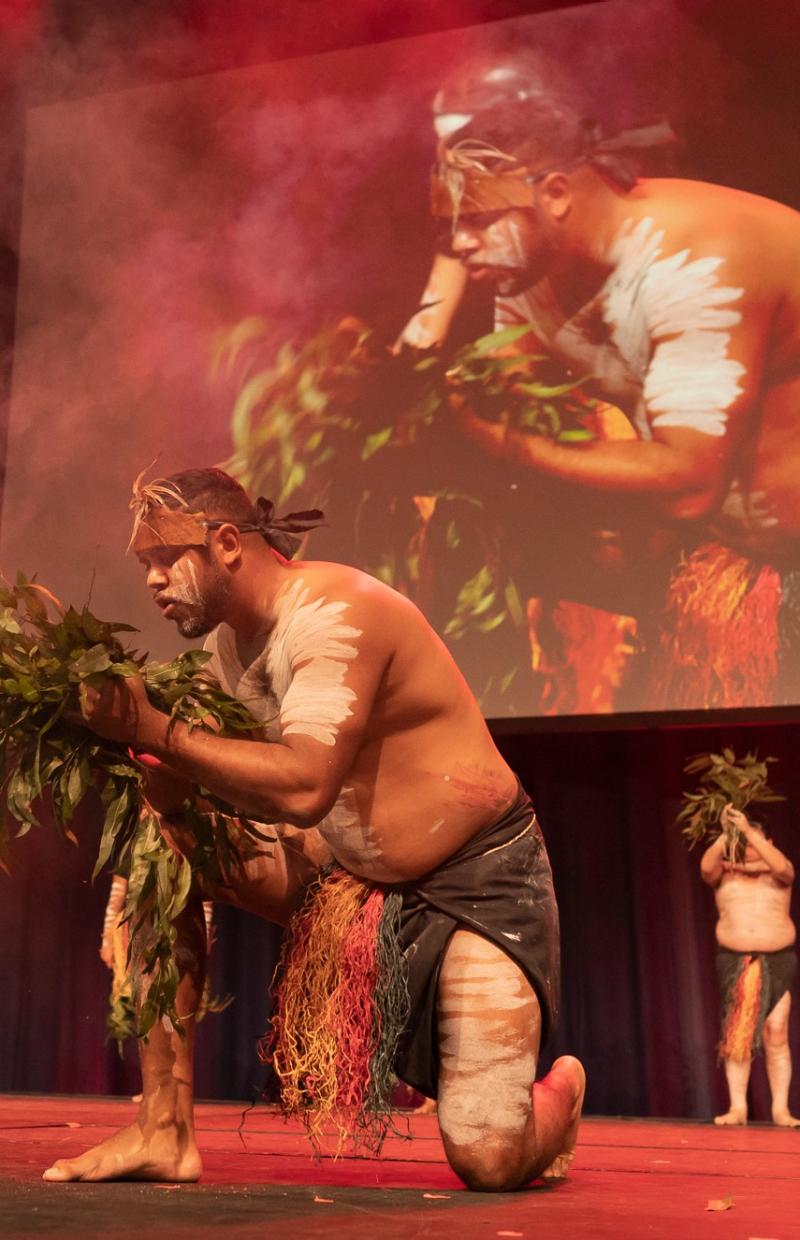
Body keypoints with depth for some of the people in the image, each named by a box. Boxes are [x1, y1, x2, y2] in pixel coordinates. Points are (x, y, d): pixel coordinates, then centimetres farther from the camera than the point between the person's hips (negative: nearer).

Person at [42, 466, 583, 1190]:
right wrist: (155, 778, -19)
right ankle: (163, 1133, -2)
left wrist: (154, 731, -32)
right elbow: (236, 789, 1)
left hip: (479, 876, -8)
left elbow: (303, 787, -36)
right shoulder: (228, 641, 3)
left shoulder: (332, 610, -23)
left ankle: (558, 1088, 24)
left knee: (488, 1162, -15)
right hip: (353, 870, 8)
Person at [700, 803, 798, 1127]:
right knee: (735, 1035, -2)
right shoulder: (724, 873, 7)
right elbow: (706, 866, -15)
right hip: (734, 960, 1)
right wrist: (726, 833, -25)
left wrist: (747, 829, -25)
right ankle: (737, 1107, 0)